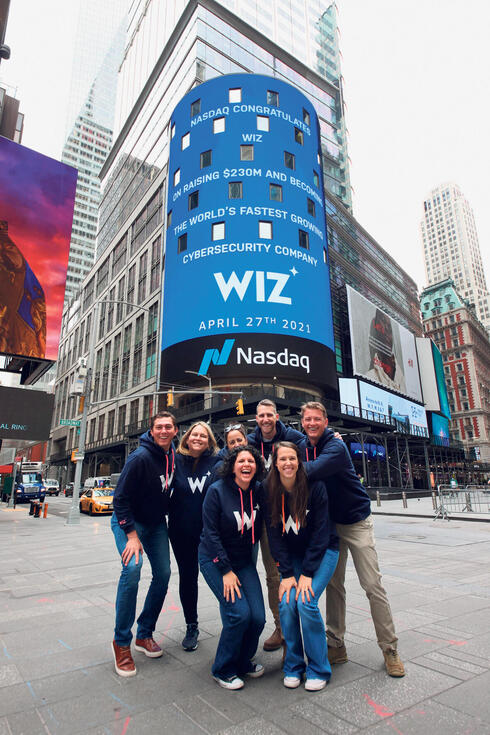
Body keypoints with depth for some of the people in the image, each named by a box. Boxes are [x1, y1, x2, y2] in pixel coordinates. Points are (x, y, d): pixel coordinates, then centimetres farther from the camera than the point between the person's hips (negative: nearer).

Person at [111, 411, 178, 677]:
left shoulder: (173, 455, -4)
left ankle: (144, 634, 23)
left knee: (163, 575, 4)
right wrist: (132, 535, -23)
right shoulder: (140, 457, -25)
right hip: (128, 521, -6)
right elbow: (120, 498, -22)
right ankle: (121, 642, -4)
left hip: (156, 523, 7)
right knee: (132, 569, -23)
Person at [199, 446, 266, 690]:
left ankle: (243, 662, 25)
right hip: (215, 560, -4)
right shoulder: (217, 491, -18)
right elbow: (211, 534, -16)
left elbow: (261, 528, 8)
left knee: (258, 616, -4)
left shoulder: (259, 491, -5)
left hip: (244, 560, 5)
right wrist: (226, 571, -15)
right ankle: (223, 670, 11)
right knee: (239, 613, -15)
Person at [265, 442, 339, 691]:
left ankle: (318, 669, 5)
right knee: (286, 604, -13)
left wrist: (306, 574, -18)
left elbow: (320, 532, -17)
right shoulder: (270, 492, -10)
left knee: (306, 602, -17)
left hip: (323, 551, -3)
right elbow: (275, 535, -7)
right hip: (292, 556, 3)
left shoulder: (315, 486, -19)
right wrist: (287, 574, -12)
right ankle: (293, 666, 11)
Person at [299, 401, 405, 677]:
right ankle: (337, 645, 23)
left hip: (357, 522, -5)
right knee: (334, 585, 10)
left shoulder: (336, 447, -21)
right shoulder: (303, 447, 0)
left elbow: (312, 471, -36)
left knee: (373, 585, 0)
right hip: (329, 524, 5)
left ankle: (390, 649, 16)